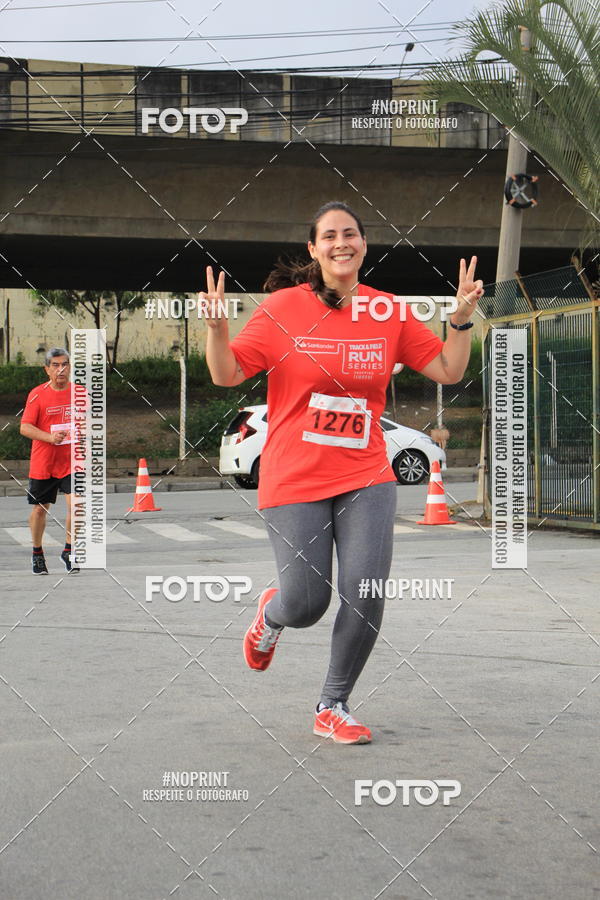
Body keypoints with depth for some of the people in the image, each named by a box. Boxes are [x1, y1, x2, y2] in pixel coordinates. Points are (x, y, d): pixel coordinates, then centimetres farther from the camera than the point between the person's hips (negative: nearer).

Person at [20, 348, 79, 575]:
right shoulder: (37, 395, -5)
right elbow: (25, 428, -10)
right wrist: (50, 437, -24)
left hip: (72, 462, 1)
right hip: (42, 464, -1)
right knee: (39, 508, 10)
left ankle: (68, 550, 1)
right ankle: (37, 553, 31)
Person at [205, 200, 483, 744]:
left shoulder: (390, 312, 3)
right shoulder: (283, 308, -5)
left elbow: (449, 371, 7)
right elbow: (226, 375, -5)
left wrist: (462, 317, -7)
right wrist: (216, 323, -21)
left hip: (366, 479, 2)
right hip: (295, 479, -2)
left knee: (366, 595, -8)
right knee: (306, 605, -1)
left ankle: (333, 707, 14)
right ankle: (271, 613, 39)